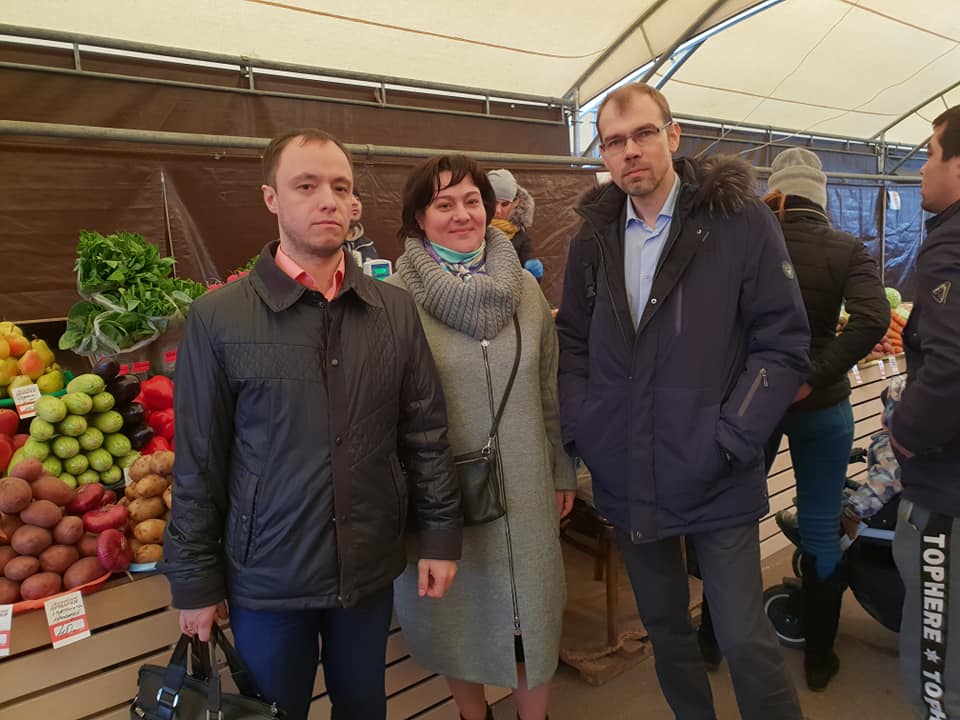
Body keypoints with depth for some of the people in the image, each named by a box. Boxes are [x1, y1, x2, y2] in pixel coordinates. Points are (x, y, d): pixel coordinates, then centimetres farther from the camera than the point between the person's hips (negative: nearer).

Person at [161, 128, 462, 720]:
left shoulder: (396, 310, -3)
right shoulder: (218, 318, -10)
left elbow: (426, 432, 1)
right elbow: (199, 463, -6)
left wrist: (441, 533, 1)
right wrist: (195, 579, -1)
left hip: (371, 569, 2)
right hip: (266, 579, -2)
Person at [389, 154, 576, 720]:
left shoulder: (524, 287, 1)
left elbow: (550, 387, 7)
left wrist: (563, 471, 10)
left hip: (523, 491, 2)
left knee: (530, 617, 15)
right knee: (457, 616, 18)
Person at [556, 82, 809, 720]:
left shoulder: (740, 220, -8)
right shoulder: (594, 237, 6)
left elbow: (784, 345, -9)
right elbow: (573, 342, 11)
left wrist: (729, 440, -16)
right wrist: (579, 427, -1)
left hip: (717, 483, -4)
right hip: (627, 482, 5)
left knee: (746, 641, 5)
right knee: (664, 628, 21)